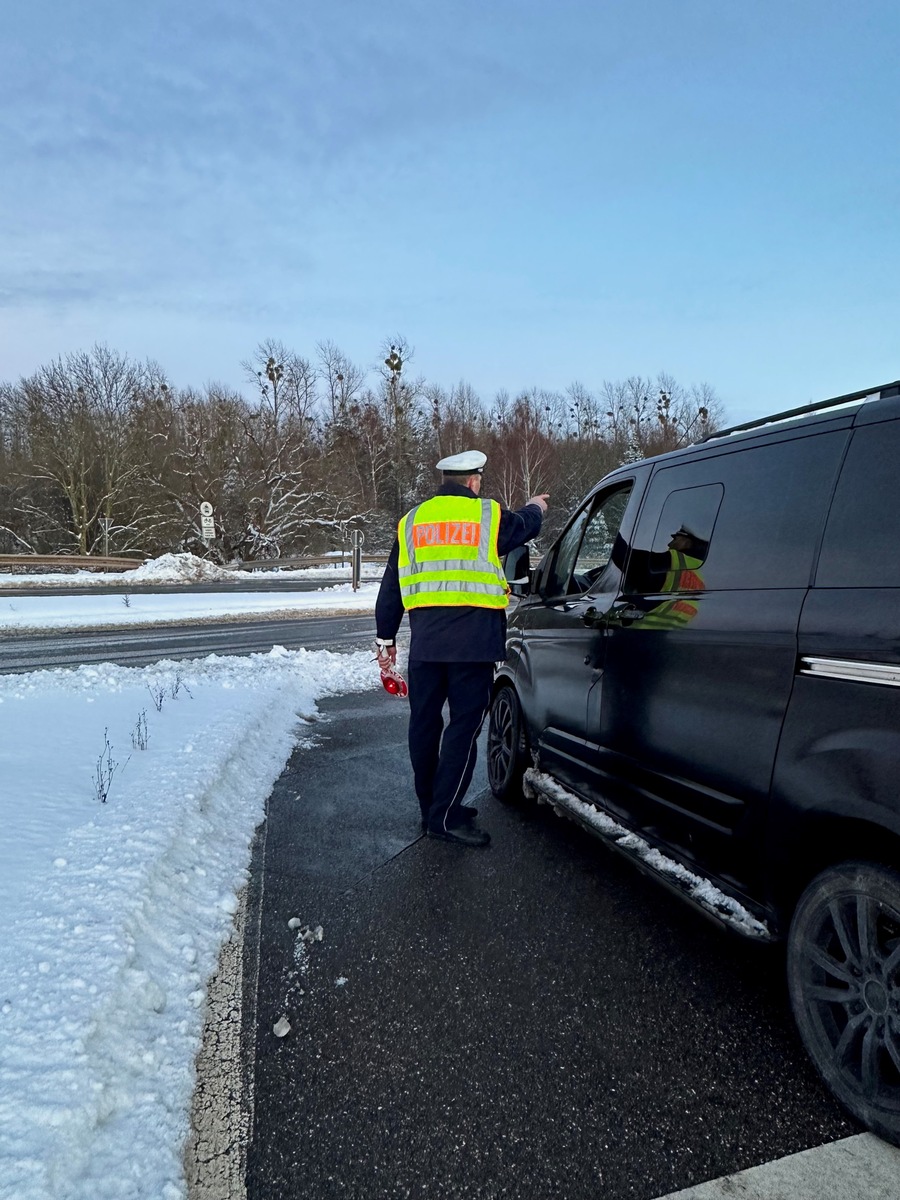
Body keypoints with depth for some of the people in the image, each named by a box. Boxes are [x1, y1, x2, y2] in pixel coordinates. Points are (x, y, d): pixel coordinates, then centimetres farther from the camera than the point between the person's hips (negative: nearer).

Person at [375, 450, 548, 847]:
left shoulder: (411, 521, 14)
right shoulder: (489, 515, 4)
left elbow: (391, 584, 15)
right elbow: (524, 527, 26)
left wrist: (385, 637, 21)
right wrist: (535, 508, 49)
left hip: (424, 639, 4)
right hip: (472, 638, -4)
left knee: (424, 722, 13)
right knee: (464, 724, 0)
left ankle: (431, 809, 25)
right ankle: (445, 816, -1)